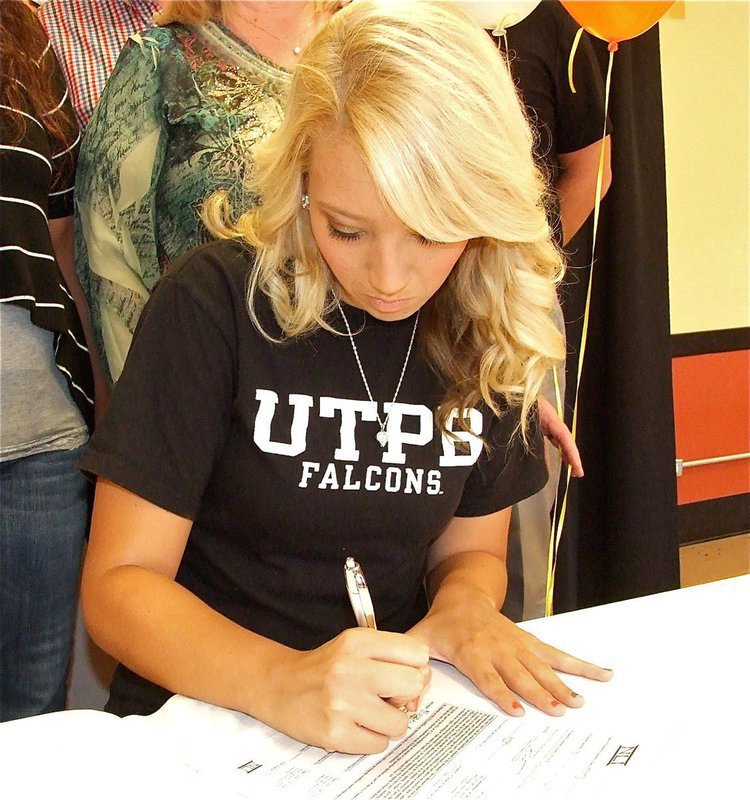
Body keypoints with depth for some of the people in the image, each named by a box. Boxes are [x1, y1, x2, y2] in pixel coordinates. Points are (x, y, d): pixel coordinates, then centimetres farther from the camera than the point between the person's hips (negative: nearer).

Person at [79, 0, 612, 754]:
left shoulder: (490, 333, -2)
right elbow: (118, 584, -13)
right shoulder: (214, 302, -14)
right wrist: (280, 682, -30)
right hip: (202, 714, -2)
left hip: (395, 716, 3)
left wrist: (465, 605, -13)